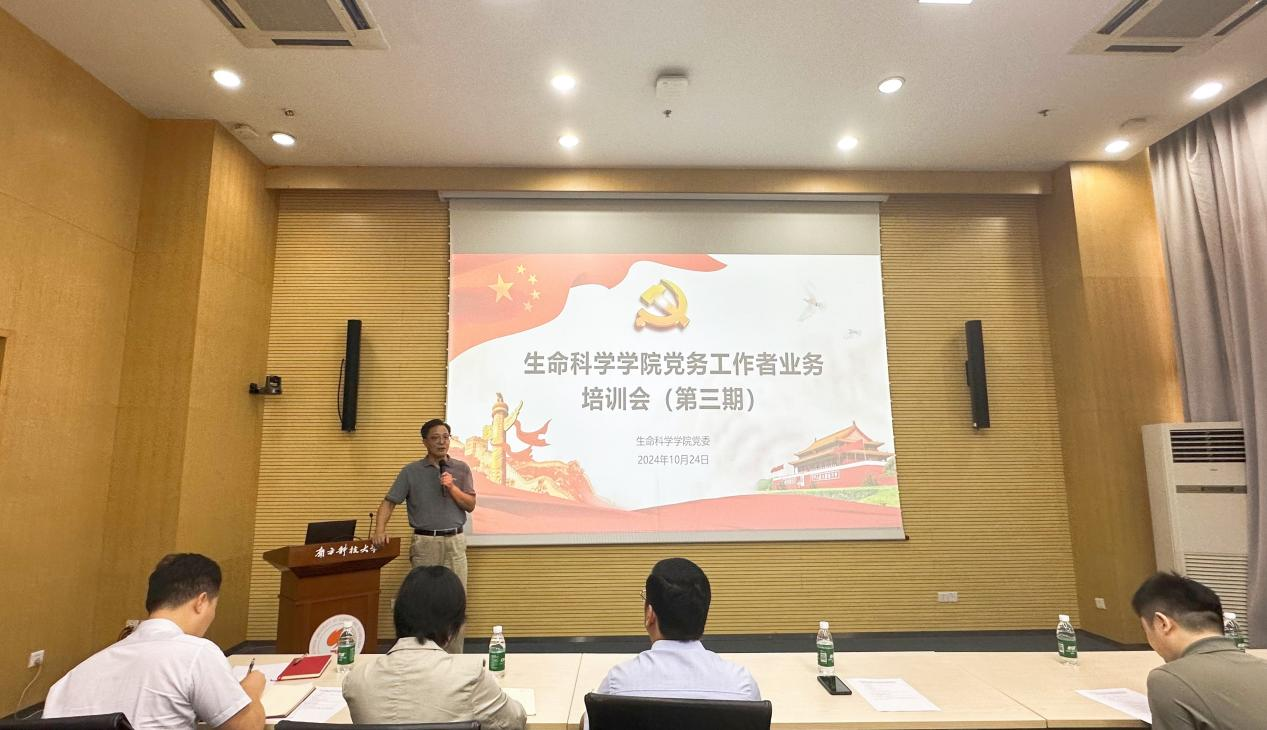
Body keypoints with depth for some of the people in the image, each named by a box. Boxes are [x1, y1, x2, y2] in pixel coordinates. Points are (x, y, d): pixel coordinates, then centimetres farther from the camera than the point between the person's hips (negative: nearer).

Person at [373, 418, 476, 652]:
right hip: (425, 542, -1)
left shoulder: (461, 469, 4)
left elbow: (470, 505, 1)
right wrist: (380, 530, -17)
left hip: (454, 541, 2)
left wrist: (452, 487, -13)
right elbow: (389, 502, -2)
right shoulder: (411, 471, 0)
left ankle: (454, 657, 15)